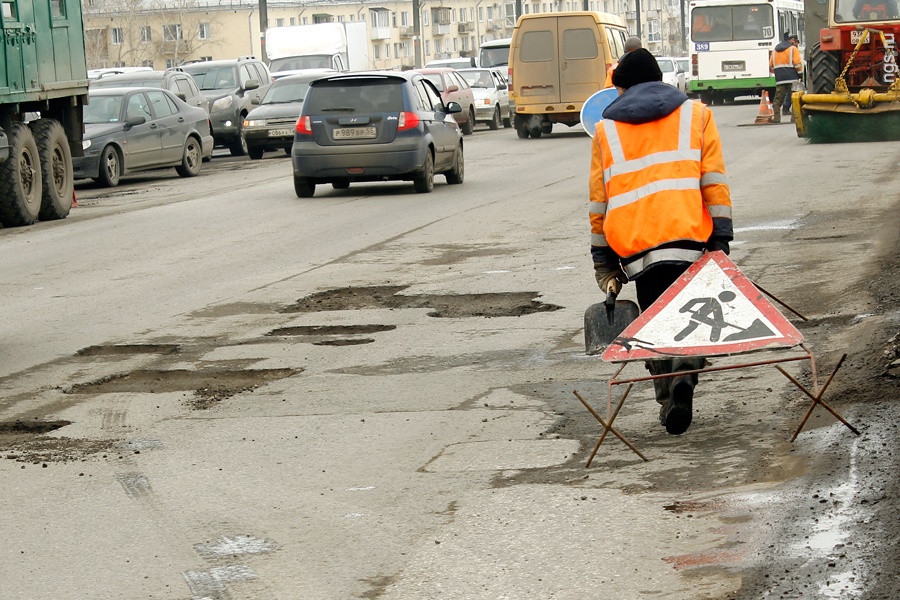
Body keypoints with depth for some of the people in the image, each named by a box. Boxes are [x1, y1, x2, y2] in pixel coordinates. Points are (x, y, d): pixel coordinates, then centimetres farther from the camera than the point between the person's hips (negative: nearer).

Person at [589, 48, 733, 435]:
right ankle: (685, 372, -20)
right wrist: (721, 241, 2)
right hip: (688, 239, -1)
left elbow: (599, 202, 14)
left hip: (635, 244, 1)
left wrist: (604, 263, 17)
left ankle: (670, 400, 9)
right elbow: (714, 182, 3)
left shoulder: (606, 130, 17)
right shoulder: (695, 114, 14)